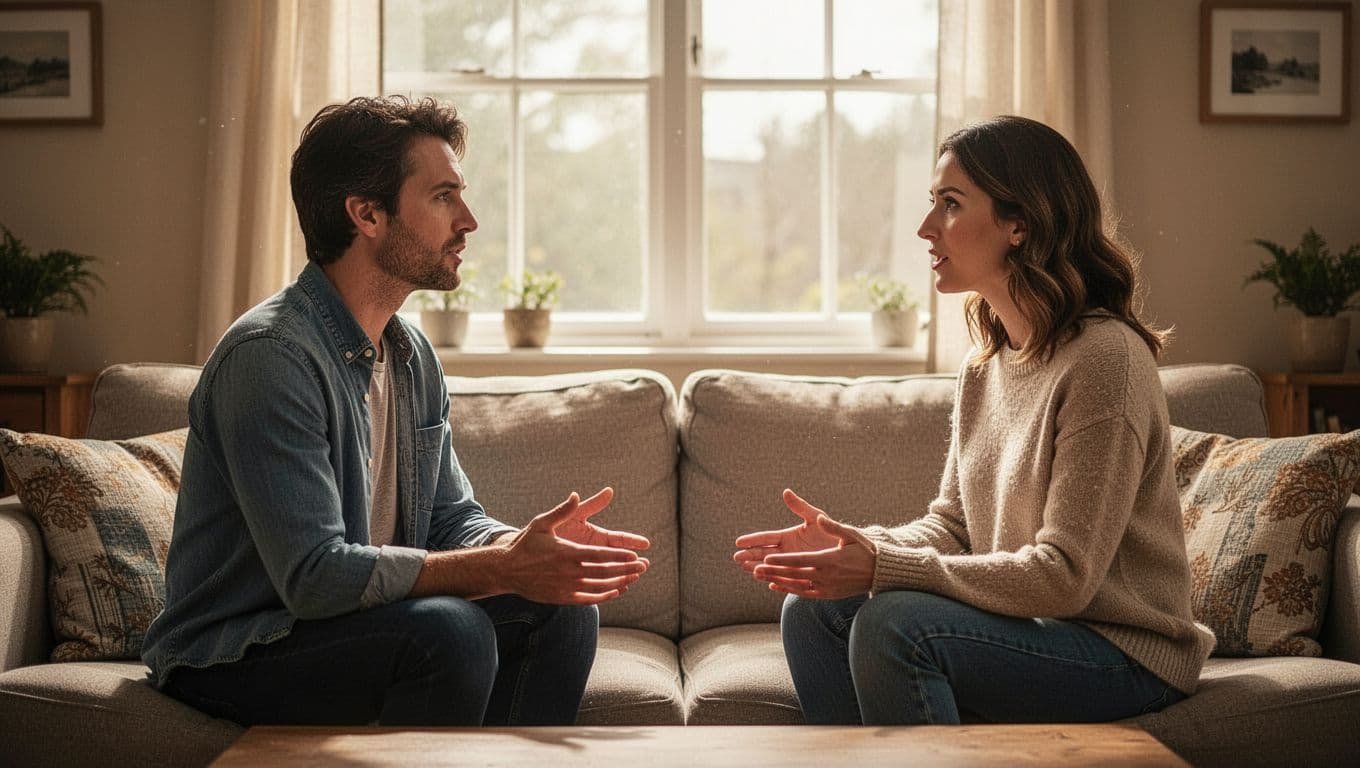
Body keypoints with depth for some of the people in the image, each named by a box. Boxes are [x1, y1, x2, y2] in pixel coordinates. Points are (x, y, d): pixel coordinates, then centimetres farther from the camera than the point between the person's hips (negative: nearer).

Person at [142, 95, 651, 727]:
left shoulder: (412, 354, 7)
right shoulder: (270, 355, -23)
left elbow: (451, 519, 9)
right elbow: (314, 574, -29)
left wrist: (529, 548, -15)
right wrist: (503, 567, -29)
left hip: (365, 622, 9)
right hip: (234, 659, -8)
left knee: (563, 607, -5)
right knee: (452, 631, -31)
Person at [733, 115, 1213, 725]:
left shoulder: (1105, 357, -20)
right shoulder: (985, 364, 8)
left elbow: (1063, 577, -23)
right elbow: (950, 525, 10)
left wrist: (882, 568, -26)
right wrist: (853, 545, -10)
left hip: (1125, 652, -8)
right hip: (1027, 623, 8)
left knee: (892, 623, -28)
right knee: (813, 609, -7)